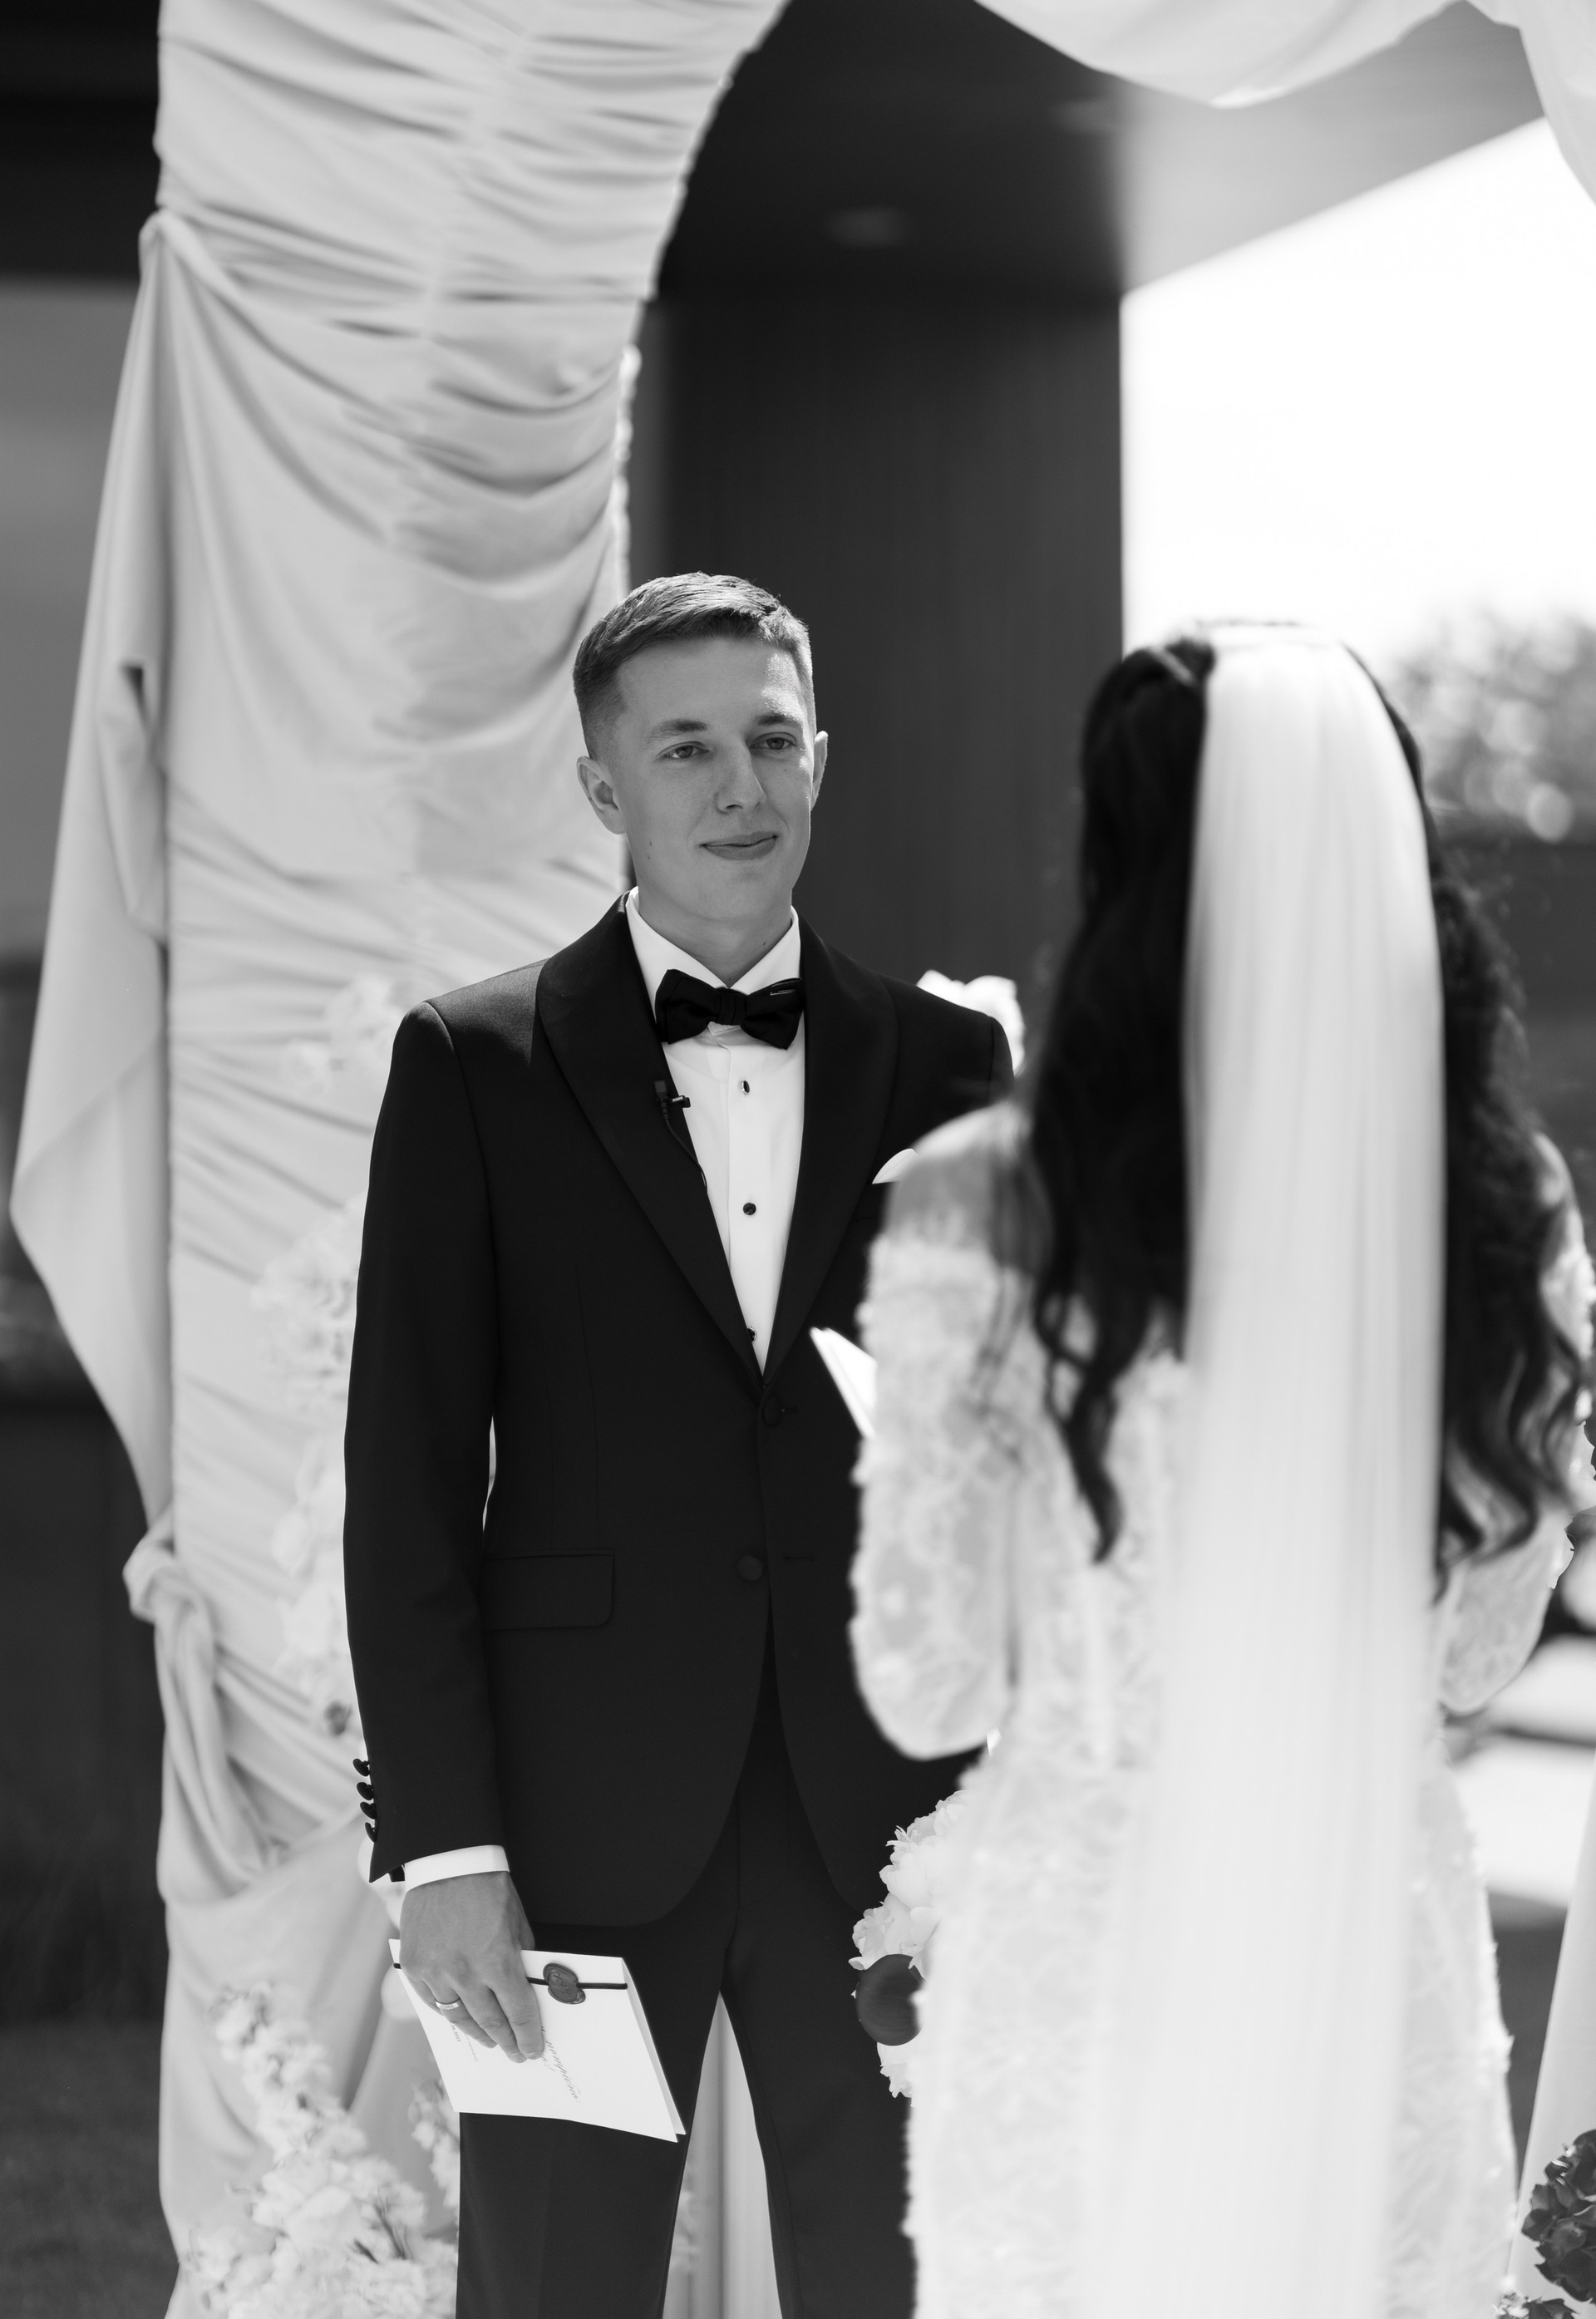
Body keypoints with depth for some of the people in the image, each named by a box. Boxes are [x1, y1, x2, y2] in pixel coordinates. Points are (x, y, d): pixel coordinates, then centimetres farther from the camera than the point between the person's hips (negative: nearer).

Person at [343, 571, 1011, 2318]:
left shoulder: (943, 1061, 7)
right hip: (585, 1811, -1)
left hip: (886, 1816, 2)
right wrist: (444, 1846, -8)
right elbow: (410, 1484, -1)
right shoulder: (474, 1065, 2)